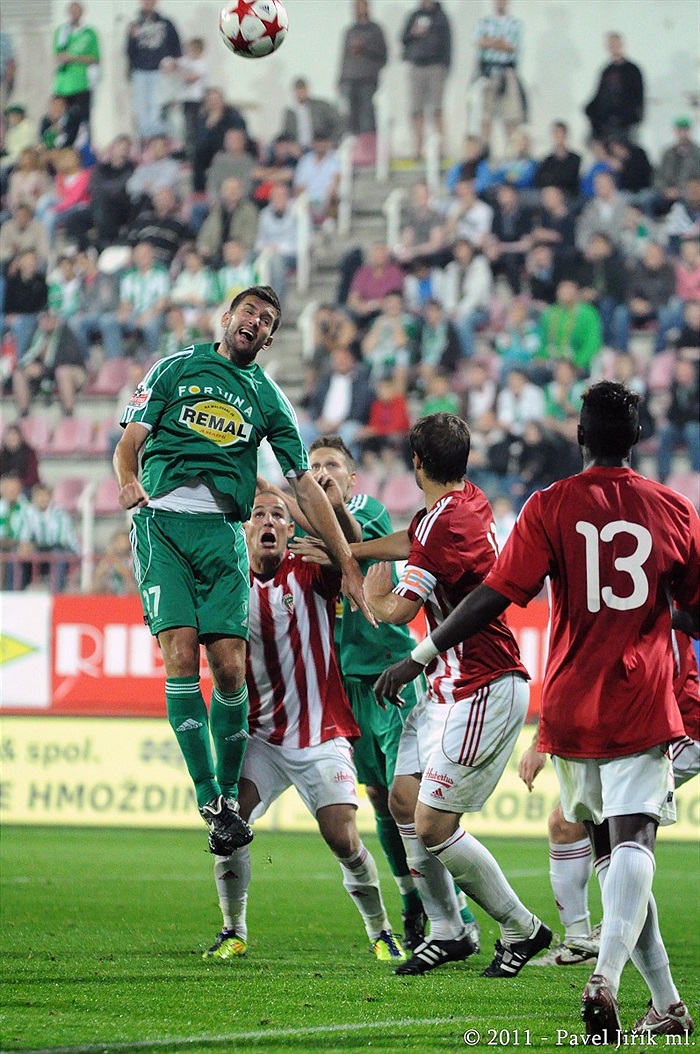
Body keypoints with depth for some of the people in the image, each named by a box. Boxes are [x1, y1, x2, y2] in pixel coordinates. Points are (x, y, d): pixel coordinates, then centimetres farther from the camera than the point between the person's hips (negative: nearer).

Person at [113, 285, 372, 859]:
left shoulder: (268, 398, 17)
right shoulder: (176, 369, 13)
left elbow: (306, 486, 15)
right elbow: (128, 444, 9)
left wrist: (348, 564, 10)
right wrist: (128, 479, -15)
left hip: (222, 532, 2)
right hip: (163, 521, -2)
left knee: (230, 666, -11)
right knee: (181, 655, -16)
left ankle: (229, 793, 3)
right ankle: (209, 797, -15)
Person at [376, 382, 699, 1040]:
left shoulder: (551, 507, -3)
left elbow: (495, 597, -9)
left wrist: (422, 655, -4)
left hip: (571, 708, 1)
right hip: (643, 706, -1)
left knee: (609, 847, 12)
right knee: (633, 840, -9)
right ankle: (607, 974, -34)